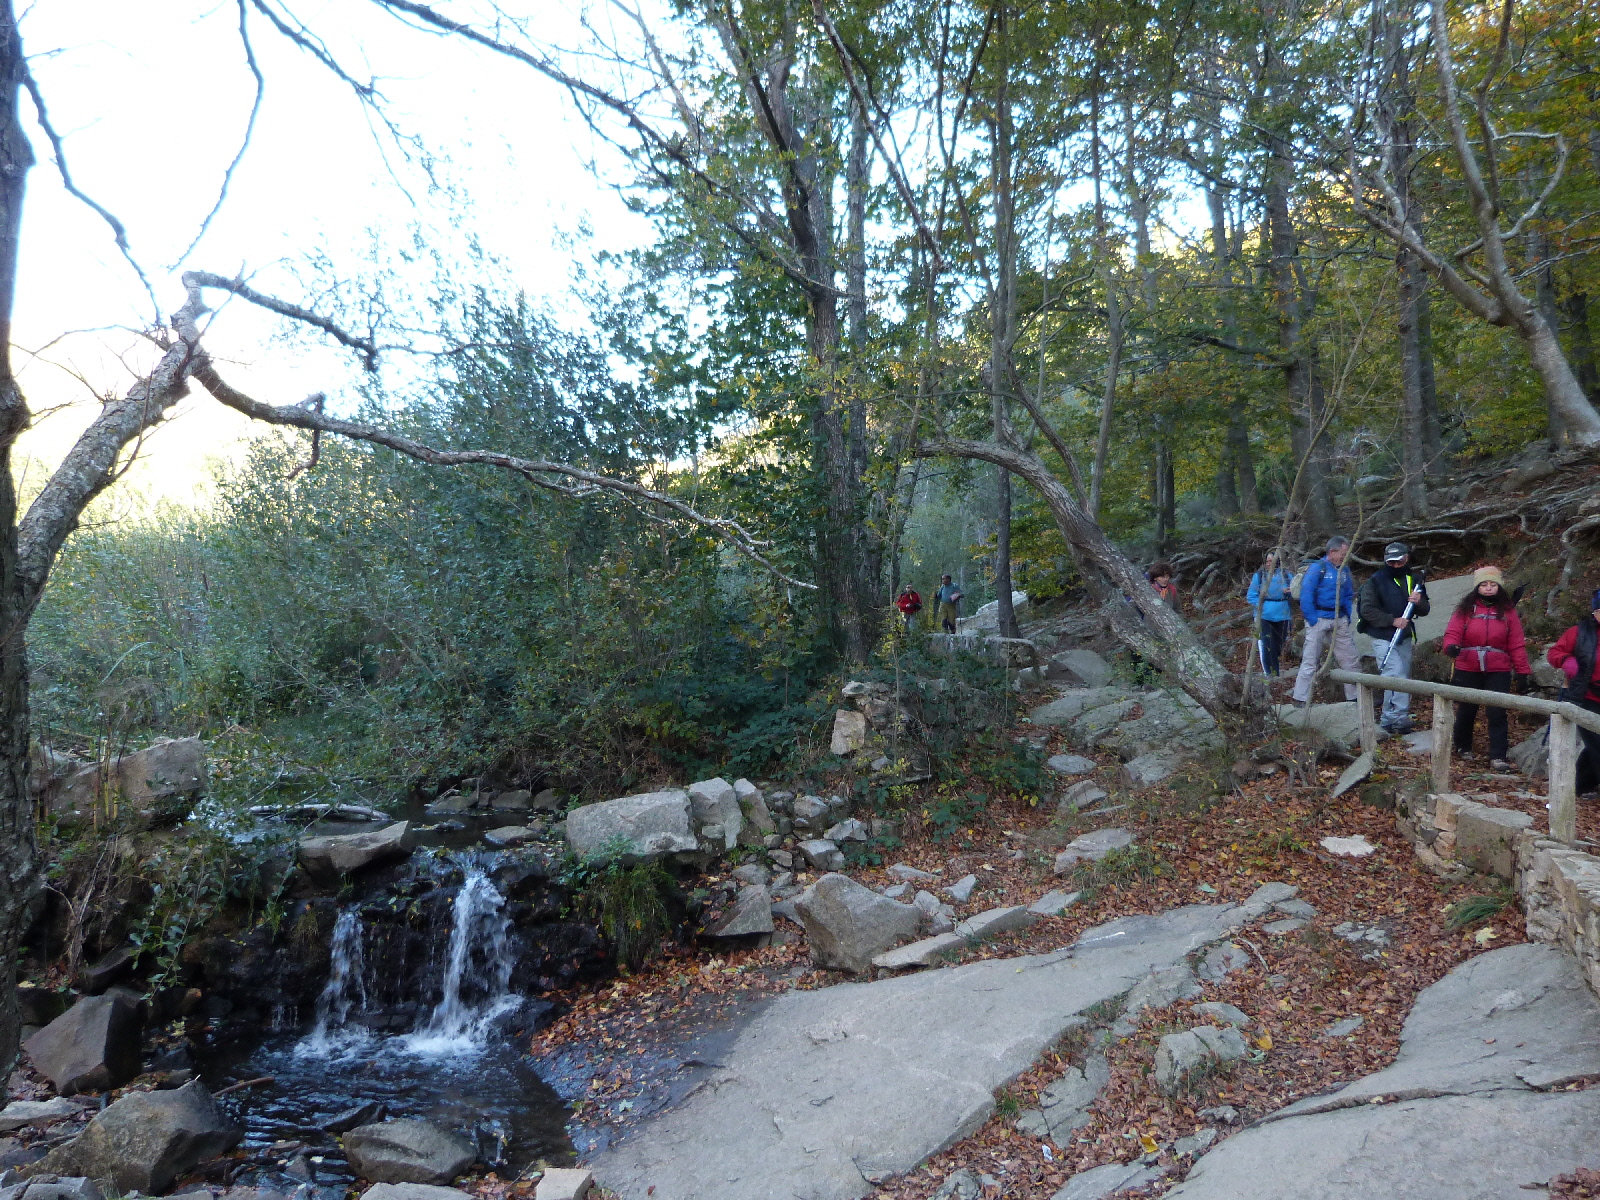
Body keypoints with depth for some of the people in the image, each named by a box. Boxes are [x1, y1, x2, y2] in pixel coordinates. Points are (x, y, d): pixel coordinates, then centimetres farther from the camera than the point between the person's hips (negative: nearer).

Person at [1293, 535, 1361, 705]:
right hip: (1319, 619, -6)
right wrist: (1312, 620, -15)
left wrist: (1348, 617, 7)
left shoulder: (1345, 570, 11)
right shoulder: (1317, 568, -9)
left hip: (1340, 621, 6)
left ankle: (1355, 695, 18)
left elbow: (1349, 596, 18)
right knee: (1310, 660, -3)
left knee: (1351, 659, 8)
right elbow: (1306, 595, -13)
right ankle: (1301, 699, 2)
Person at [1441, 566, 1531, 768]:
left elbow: (1516, 643, 2)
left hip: (1498, 671, 0)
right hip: (1468, 670, 0)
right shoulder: (1465, 609, 0)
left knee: (1497, 713, -4)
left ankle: (1498, 757, 1)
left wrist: (1522, 670, -1)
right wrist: (1451, 646, -31)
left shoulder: (1508, 611, 3)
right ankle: (1462, 747, 33)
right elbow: (1453, 633, -8)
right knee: (1466, 711, 12)